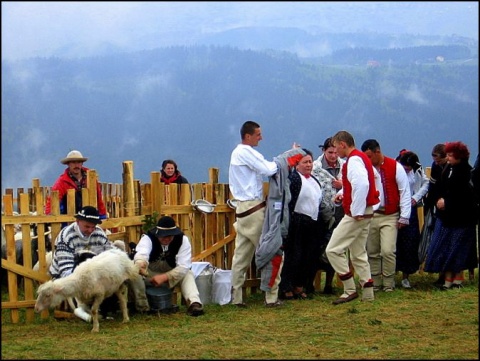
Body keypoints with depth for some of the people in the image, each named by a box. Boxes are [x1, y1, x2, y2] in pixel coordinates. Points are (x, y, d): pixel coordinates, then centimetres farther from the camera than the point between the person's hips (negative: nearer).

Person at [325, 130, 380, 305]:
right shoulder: (361, 157, 15)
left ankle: (350, 290, -6)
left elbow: (361, 184, -31)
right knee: (358, 254, 15)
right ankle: (368, 293, 16)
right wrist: (343, 193, 9)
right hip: (366, 213, 11)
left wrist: (356, 211, -25)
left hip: (356, 215, -11)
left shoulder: (353, 160, -17)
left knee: (333, 250, -8)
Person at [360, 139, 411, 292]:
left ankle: (388, 284, 0)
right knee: (372, 252, 6)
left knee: (388, 251, -12)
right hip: (370, 216, 4)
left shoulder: (395, 167, -5)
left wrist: (404, 216, -5)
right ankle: (375, 284, 16)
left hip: (389, 216, -4)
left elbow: (405, 192, -3)